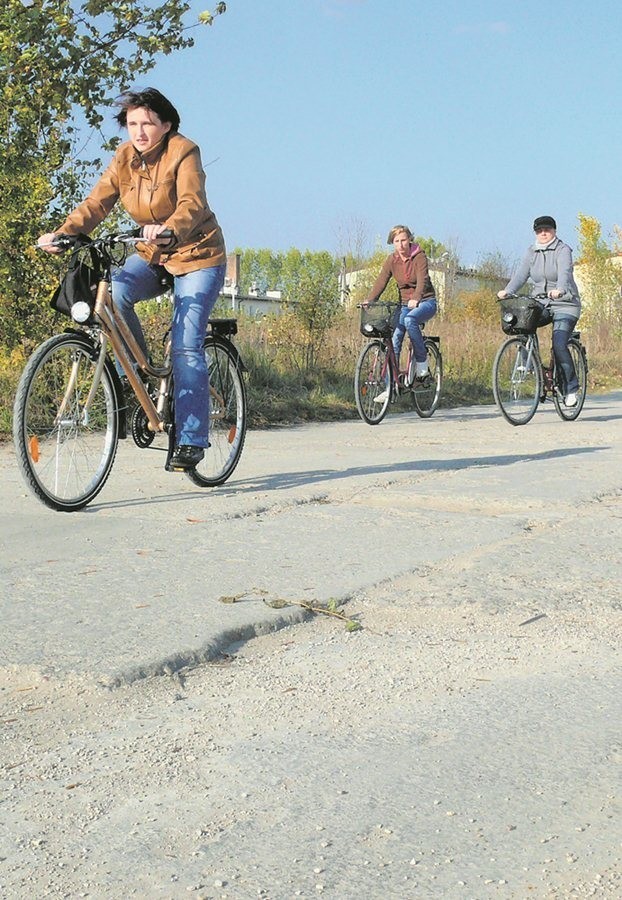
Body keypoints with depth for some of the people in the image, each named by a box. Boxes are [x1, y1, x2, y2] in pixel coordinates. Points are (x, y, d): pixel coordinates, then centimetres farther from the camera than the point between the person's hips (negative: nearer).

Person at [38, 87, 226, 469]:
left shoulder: (184, 152, -16)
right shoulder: (125, 159, -1)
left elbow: (192, 204, -32)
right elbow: (96, 204, -10)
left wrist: (169, 231, -53)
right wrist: (62, 234, -27)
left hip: (197, 255, -5)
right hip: (153, 255, 5)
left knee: (186, 345, -16)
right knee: (113, 291, -25)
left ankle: (191, 440, -10)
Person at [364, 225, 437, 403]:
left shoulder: (419, 256, -13)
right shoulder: (392, 260, 0)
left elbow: (422, 280, -28)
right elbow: (381, 281, -9)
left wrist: (415, 299, -46)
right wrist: (369, 301, -25)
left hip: (425, 302, -5)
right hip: (405, 304, 5)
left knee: (410, 320, -36)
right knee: (394, 341, -10)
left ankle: (422, 361, -17)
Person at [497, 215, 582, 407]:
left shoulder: (563, 250, -6)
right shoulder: (531, 252, 9)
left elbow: (564, 272, -24)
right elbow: (521, 274, -3)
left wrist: (559, 290, -45)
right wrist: (507, 291, -21)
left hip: (564, 305, -5)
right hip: (539, 305, 5)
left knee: (559, 345, -21)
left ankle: (571, 388, -4)